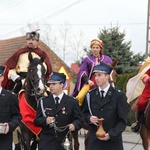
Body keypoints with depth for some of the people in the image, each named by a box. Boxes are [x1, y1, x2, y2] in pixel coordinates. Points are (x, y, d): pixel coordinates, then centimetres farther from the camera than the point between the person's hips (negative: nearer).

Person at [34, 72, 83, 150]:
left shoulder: (72, 102, 3)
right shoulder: (43, 101, 7)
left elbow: (79, 120, 1)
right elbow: (36, 120, 6)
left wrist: (74, 125, -21)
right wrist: (45, 120, -16)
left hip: (64, 142, 0)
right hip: (46, 143, 0)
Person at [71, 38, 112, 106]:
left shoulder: (106, 59, 13)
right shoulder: (87, 60, 11)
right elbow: (83, 73, 5)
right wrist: (88, 80, -13)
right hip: (90, 83, -1)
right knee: (80, 97, -27)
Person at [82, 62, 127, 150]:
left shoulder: (119, 95, -4)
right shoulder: (90, 95, 7)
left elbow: (123, 120, -6)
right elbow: (85, 113, 14)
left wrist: (111, 134, -19)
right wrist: (89, 118, -10)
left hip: (113, 140, -2)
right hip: (94, 140, 2)